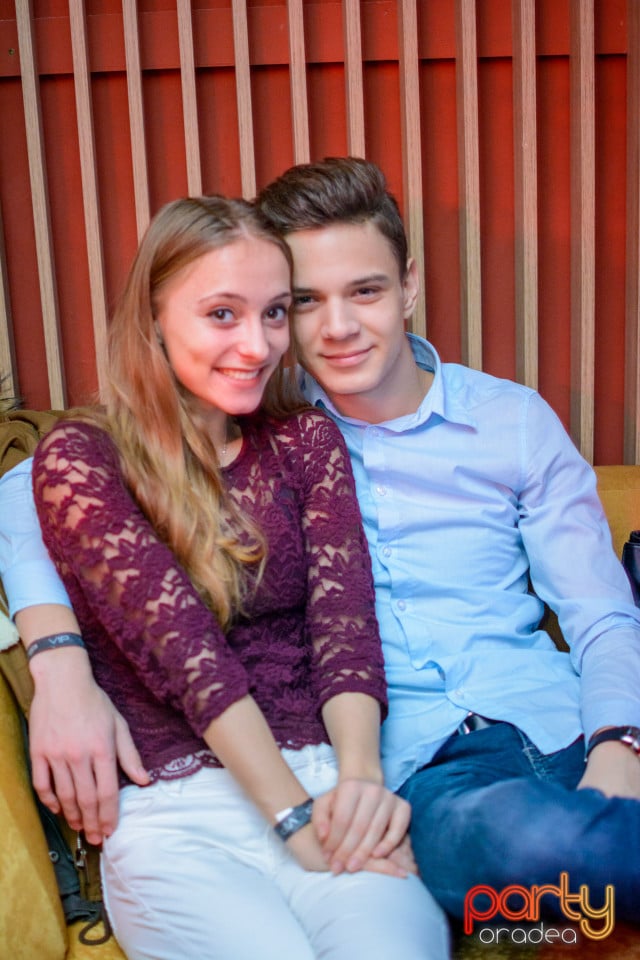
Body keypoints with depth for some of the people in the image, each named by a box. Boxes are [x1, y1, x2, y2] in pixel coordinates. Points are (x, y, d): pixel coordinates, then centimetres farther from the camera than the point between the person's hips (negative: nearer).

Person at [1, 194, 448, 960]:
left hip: (325, 779, 2)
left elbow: (343, 618, 0)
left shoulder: (307, 439, 12)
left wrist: (361, 776, -18)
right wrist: (295, 815, -16)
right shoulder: (80, 457, 1)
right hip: (175, 811, -2)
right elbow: (180, 643, -9)